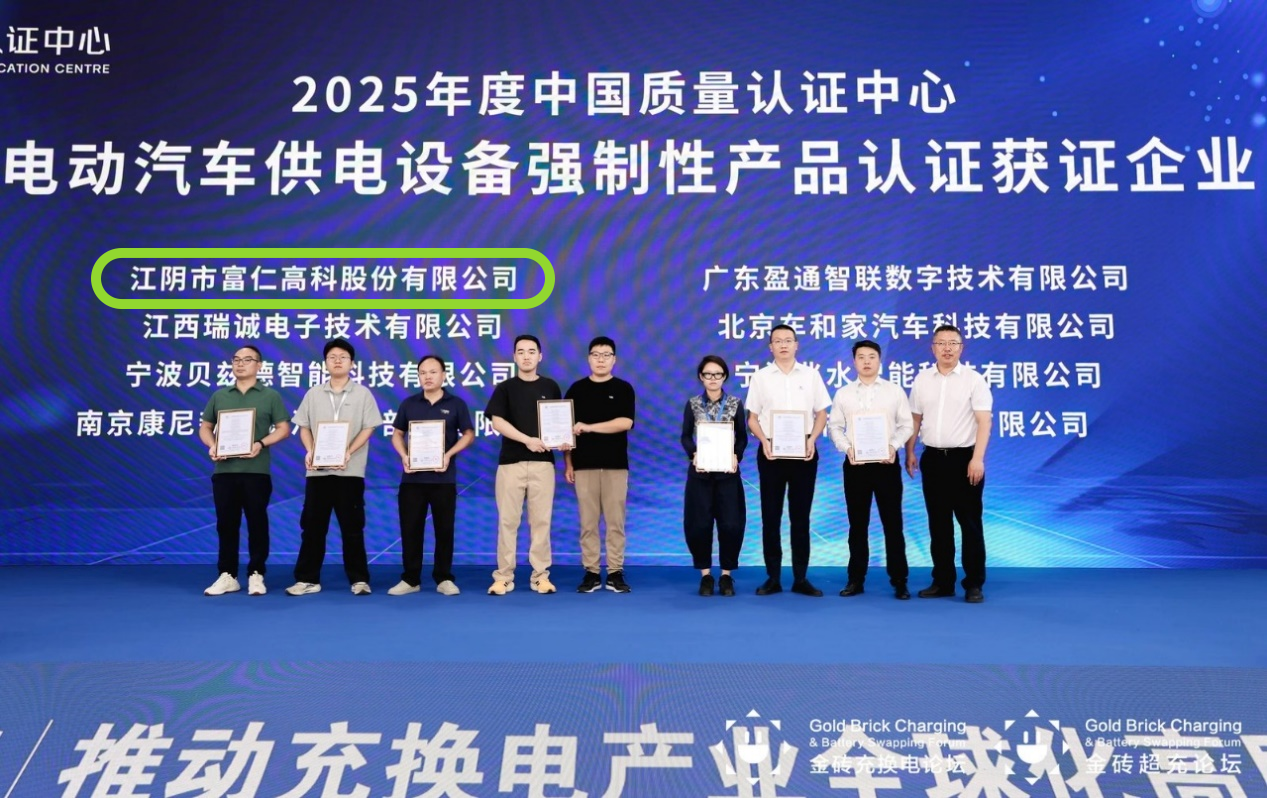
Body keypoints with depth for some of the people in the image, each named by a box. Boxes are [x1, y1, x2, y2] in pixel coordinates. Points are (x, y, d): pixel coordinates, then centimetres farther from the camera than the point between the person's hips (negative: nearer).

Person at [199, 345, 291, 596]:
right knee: (226, 524, 6)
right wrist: (212, 446, -6)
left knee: (257, 523, 0)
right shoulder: (219, 396, 14)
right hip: (224, 470, 3)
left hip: (256, 471, -3)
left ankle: (256, 575, 8)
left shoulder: (270, 396, 5)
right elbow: (205, 427, 16)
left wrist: (261, 444, -16)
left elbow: (283, 428, 0)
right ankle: (227, 576, 12)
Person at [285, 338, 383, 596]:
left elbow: (368, 428, -1)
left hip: (349, 471, -2)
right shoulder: (313, 394, 11)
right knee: (312, 526, 4)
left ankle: (359, 579, 7)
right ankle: (308, 578, 11)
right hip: (317, 470, 3)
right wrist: (310, 451, -7)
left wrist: (349, 452, -15)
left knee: (352, 527, 0)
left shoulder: (362, 394, 4)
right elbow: (304, 427, 12)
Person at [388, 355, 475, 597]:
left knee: (444, 529, 3)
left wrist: (449, 454, -12)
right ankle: (410, 579, 12)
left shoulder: (456, 404, 2)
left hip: (444, 478, -1)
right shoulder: (409, 404, 8)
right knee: (410, 528, 3)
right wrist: (404, 456, -8)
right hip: (412, 477, 2)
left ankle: (444, 578, 12)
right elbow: (397, 434, 11)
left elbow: (469, 434, 2)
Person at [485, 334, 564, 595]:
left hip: (542, 462, 1)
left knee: (541, 521, 3)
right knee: (507, 521, 1)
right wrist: (527, 439, -19)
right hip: (511, 462, -1)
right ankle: (503, 577, 7)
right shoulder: (505, 388, 4)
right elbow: (497, 422, -7)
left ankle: (541, 576, 10)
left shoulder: (550, 387, 10)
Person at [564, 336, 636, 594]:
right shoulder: (577, 389, 8)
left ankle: (615, 573, 6)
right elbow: (567, 428, 8)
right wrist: (567, 462, 2)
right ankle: (591, 573, 7)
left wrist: (589, 427, -15)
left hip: (615, 464, -1)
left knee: (616, 522, 1)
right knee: (588, 522, 1)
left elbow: (625, 422, -10)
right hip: (584, 464, 1)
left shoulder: (623, 389, 4)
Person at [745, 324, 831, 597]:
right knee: (770, 516, 3)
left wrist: (812, 440, -10)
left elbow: (822, 413, 6)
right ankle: (773, 577, 11)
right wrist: (764, 441, -12)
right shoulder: (760, 377, 5)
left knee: (800, 516, 4)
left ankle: (801, 578, 11)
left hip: (803, 452, 0)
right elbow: (752, 417, 5)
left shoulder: (811, 375, 5)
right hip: (771, 452, 0)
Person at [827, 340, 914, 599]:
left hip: (887, 462, -1)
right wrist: (847, 448, -10)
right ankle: (856, 579, 16)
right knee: (857, 523, 8)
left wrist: (894, 446, -14)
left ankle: (899, 581, 8)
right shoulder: (843, 393, 7)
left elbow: (906, 425, 2)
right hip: (855, 463, 1)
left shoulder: (895, 391, 4)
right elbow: (834, 426, 6)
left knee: (892, 522, 1)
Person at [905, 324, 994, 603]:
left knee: (970, 522, 1)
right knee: (938, 523, 9)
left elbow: (984, 422, -10)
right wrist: (910, 452, 10)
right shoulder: (922, 379, 8)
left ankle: (974, 584, 9)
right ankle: (942, 581, 18)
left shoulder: (974, 380, -5)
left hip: (964, 457, -4)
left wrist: (977, 458, -18)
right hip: (932, 458, 4)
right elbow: (915, 418, 15)